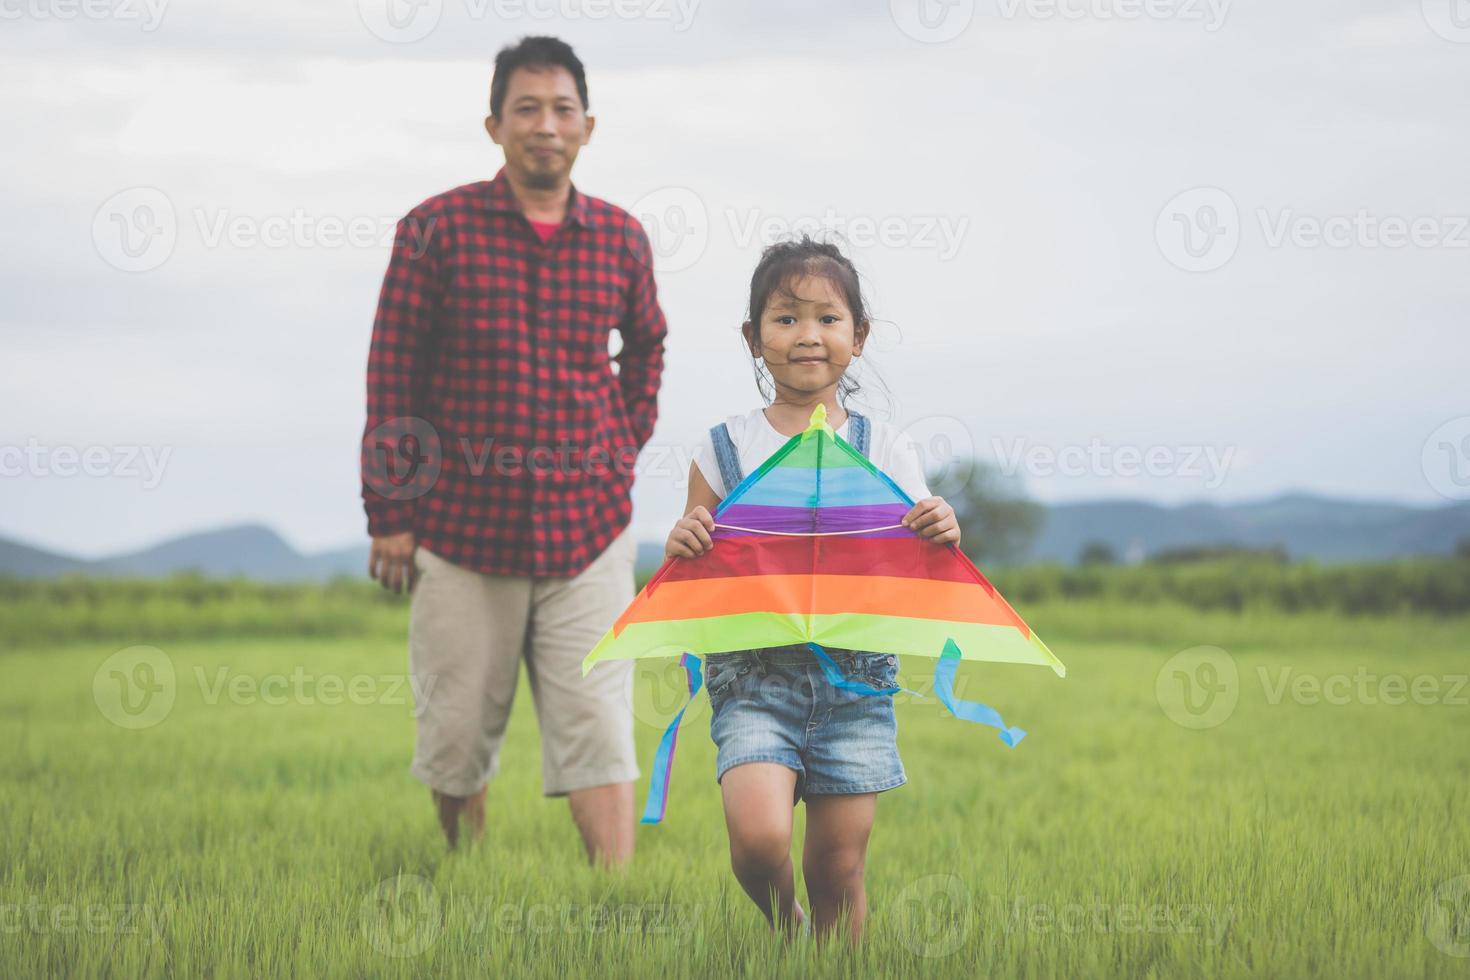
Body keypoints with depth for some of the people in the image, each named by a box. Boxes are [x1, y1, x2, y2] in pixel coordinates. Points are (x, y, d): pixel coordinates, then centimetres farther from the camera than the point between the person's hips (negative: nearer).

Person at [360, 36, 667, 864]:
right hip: (464, 524, -1)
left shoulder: (620, 238, 4)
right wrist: (389, 515, -4)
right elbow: (392, 376, -1)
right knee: (458, 730, 7)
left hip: (587, 525, 1)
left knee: (598, 725, -5)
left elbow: (646, 344, 25)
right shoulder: (438, 230, -3)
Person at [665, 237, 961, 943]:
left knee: (838, 867, 1)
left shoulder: (888, 453, 6)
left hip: (856, 677, 1)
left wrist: (942, 539, -11)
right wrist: (680, 552, -15)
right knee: (759, 834, -21)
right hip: (754, 674, -1)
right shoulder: (724, 450, 3)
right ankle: (783, 927, 10)